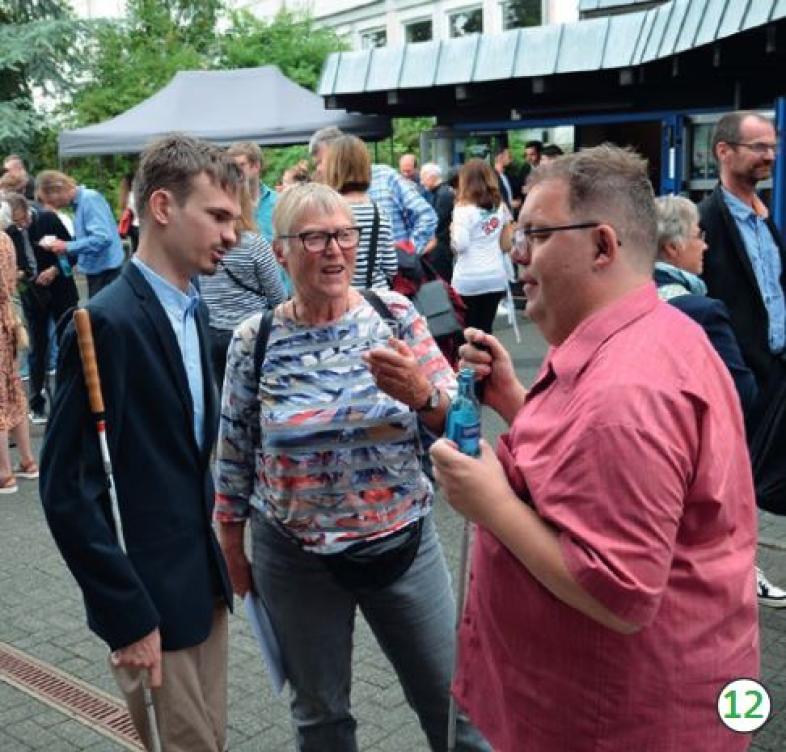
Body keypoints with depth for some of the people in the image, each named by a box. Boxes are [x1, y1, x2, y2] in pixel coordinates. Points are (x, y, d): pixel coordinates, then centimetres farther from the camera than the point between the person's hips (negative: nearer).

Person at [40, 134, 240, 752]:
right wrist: (129, 616, -18)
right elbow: (67, 489, -21)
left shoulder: (192, 311, 6)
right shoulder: (109, 322, -20)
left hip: (203, 583, 8)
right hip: (151, 603, -8)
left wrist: (213, 561, 12)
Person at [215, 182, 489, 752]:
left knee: (452, 698, 13)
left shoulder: (395, 315, -7)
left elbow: (457, 418, -8)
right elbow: (235, 451, 2)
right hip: (295, 557, 0)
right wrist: (232, 545, 7)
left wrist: (421, 393, -30)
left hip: (405, 544, 0)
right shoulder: (254, 341, -8)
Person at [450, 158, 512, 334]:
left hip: (468, 279, -5)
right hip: (495, 276, 5)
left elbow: (460, 245, -16)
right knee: (485, 328, 9)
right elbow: (506, 243, 13)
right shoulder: (500, 206, 8)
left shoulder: (463, 208, -10)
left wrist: (453, 230, 3)